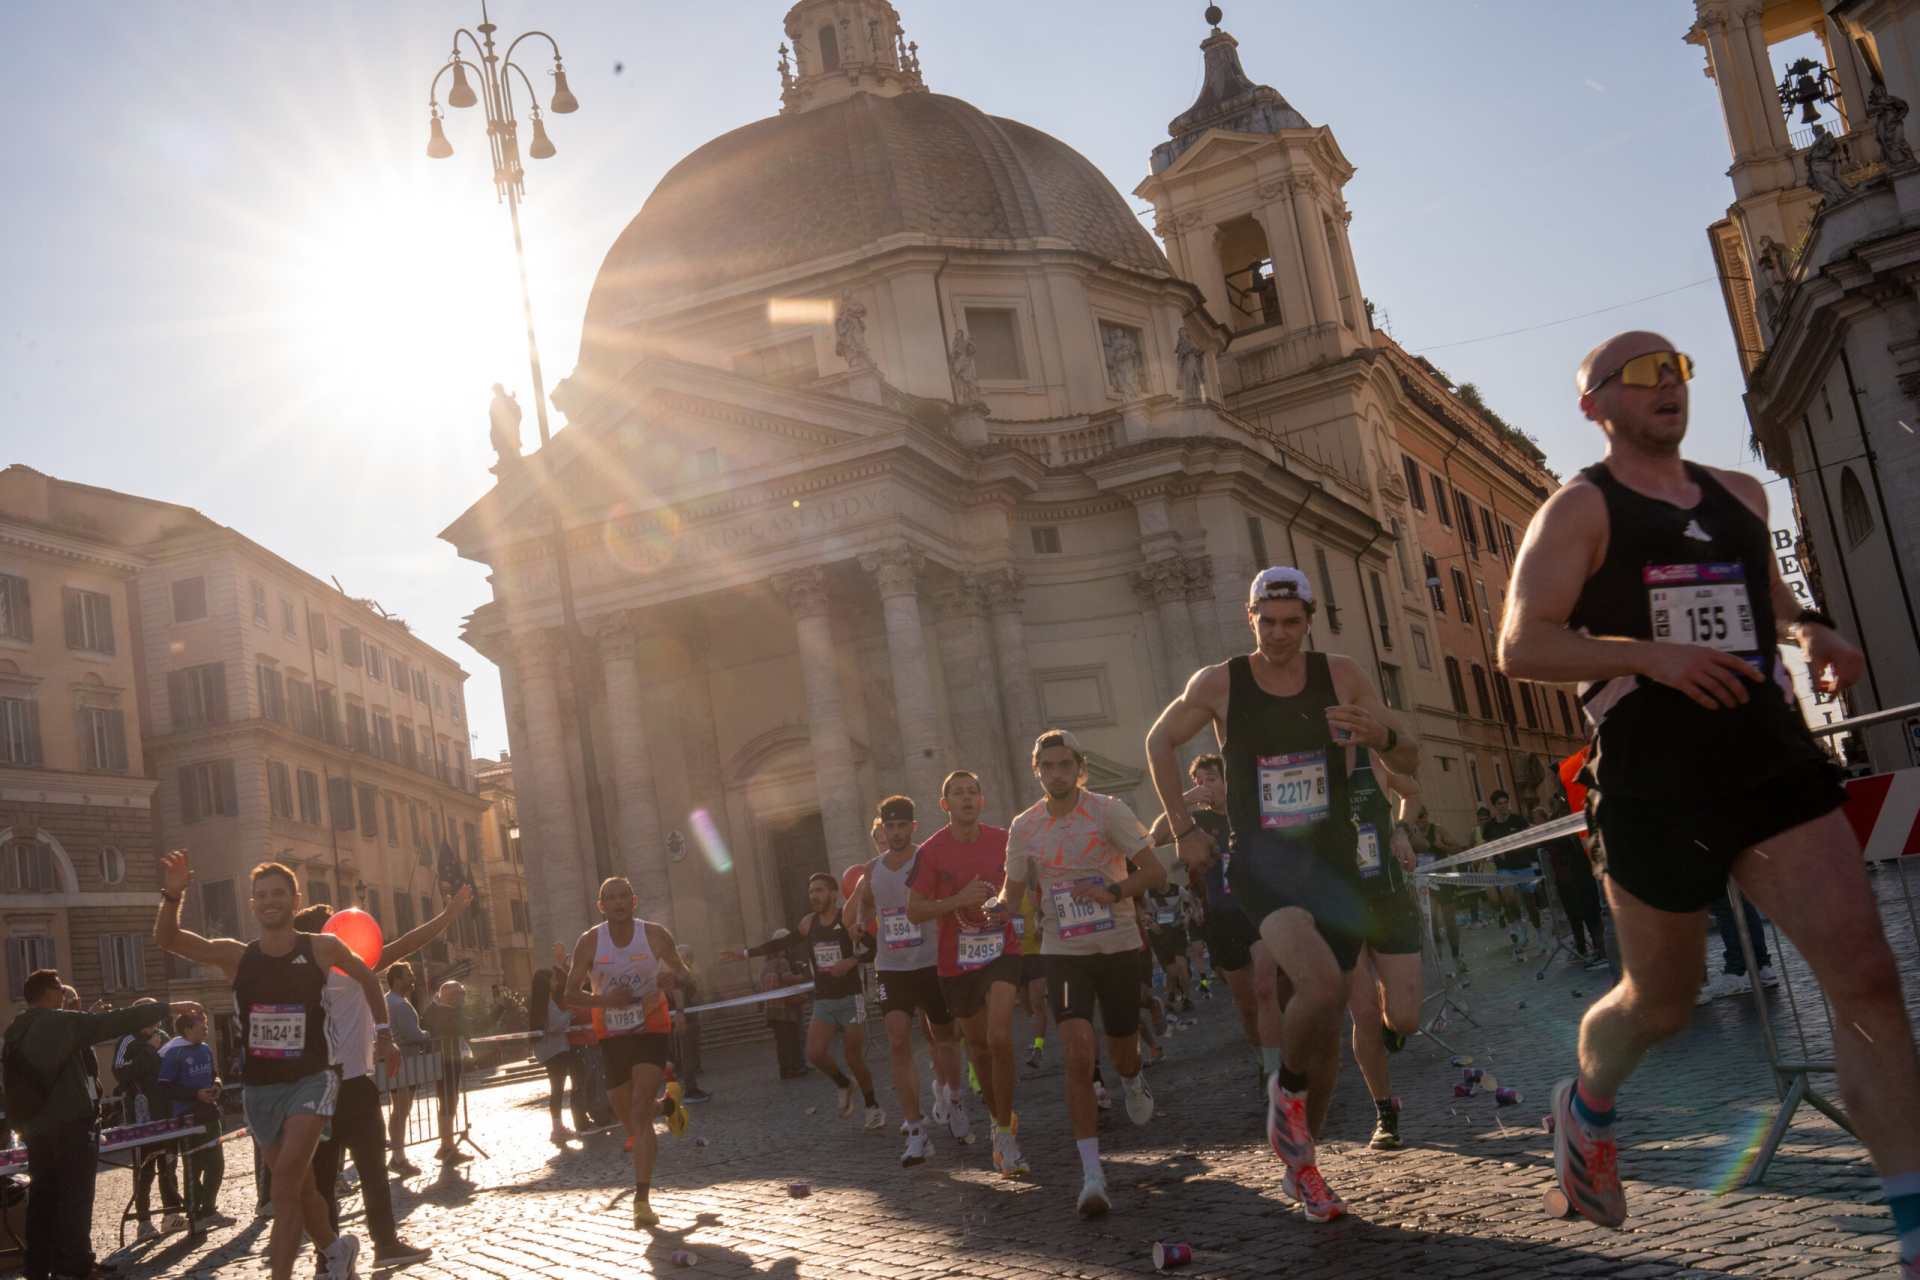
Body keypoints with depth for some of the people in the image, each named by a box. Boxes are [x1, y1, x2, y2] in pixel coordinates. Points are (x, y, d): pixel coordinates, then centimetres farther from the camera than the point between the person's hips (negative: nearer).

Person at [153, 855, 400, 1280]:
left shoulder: (322, 948, -4)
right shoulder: (236, 955, -2)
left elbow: (368, 979, 13)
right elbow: (166, 939, -11)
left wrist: (383, 1034, 10)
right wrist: (172, 896, -29)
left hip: (310, 1081, -3)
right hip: (258, 1087, 3)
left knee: (287, 1178, -22)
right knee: (299, 1187, 16)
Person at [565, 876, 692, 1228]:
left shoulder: (655, 935, -6)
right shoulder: (589, 942, -5)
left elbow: (681, 972, 6)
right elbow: (571, 992, -1)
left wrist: (672, 979, -19)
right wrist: (604, 1000, -21)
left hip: (651, 1028, -2)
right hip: (611, 1034, 3)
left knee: (639, 1112, -18)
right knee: (629, 1118, 11)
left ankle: (642, 1199, -16)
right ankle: (667, 1104, 47)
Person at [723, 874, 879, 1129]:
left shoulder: (848, 921, -8)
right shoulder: (809, 923, 7)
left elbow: (875, 948, -12)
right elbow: (784, 942, 20)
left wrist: (852, 960, -26)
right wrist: (746, 953, 21)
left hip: (850, 999, -4)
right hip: (823, 1001, 5)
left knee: (854, 1058, -5)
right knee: (815, 1053, -13)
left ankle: (874, 1109, 15)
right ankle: (844, 1086, 16)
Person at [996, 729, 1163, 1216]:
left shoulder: (1107, 811, -8)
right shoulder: (1024, 827, 0)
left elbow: (1156, 871, -8)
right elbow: (1014, 891, 10)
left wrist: (1112, 892, -23)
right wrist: (996, 908, -14)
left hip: (1118, 946, 0)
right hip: (1064, 952, 1)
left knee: (1122, 1056, 12)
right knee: (1078, 1055, -18)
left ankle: (1134, 1081, 53)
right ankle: (1092, 1175, -16)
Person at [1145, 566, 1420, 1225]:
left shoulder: (1342, 676, -2)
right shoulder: (1219, 683, -5)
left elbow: (1410, 762, 2)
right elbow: (1160, 740, 11)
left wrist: (1383, 735, -22)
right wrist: (1183, 828, 6)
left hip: (1334, 865, 3)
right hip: (1262, 867, -3)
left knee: (1326, 1021, 9)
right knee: (1321, 985, -29)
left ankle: (1300, 1163, 30)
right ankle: (1286, 1087, 3)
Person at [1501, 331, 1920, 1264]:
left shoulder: (1739, 495, 16)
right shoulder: (1580, 510, -2)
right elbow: (1521, 646, -13)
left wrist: (1809, 631, 9)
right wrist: (1651, 655, -26)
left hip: (1774, 766, 5)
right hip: (1654, 791, -4)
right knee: (1660, 1005, 10)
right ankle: (1586, 1108, 43)